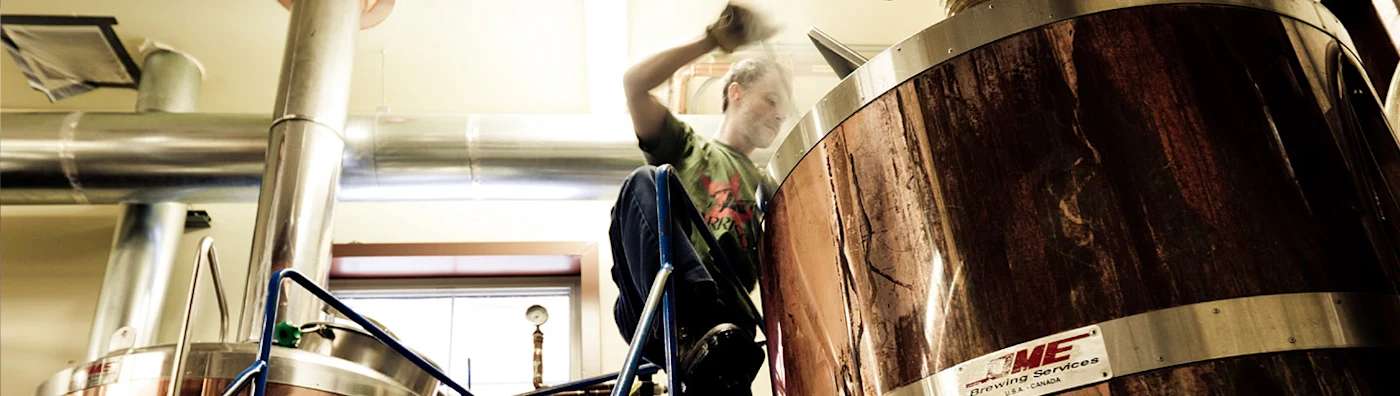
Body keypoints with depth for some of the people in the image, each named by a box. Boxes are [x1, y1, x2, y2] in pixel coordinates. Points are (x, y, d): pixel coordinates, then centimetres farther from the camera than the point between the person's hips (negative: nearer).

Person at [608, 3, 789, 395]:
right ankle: (694, 336, -41)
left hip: (727, 317, 3)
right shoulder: (686, 148, 21)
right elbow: (634, 83, 2)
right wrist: (713, 39, -2)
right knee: (646, 182, -28)